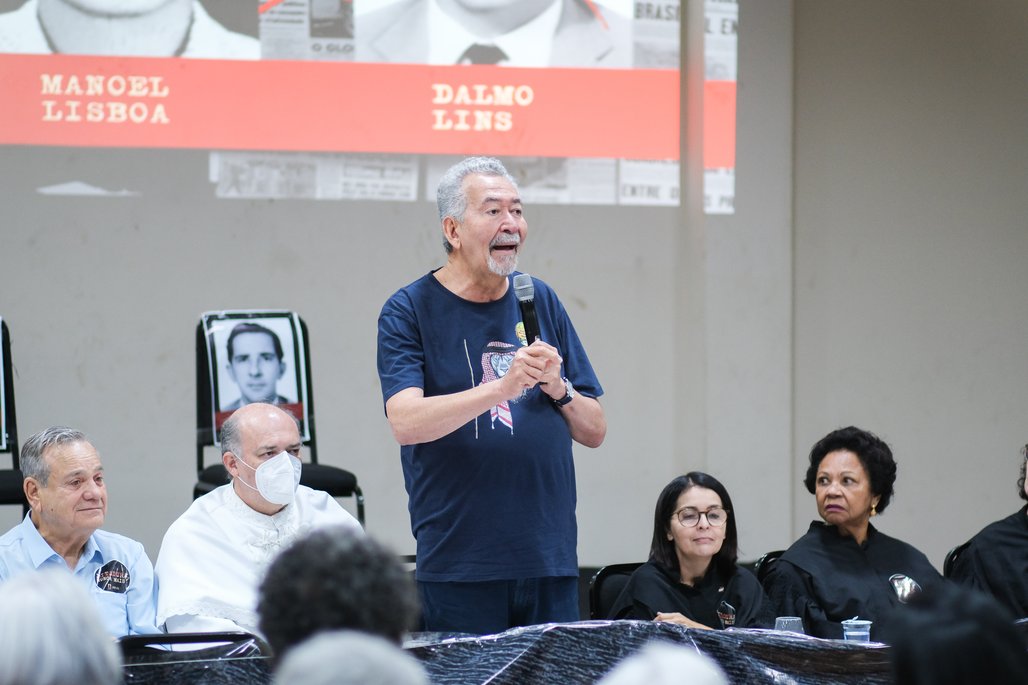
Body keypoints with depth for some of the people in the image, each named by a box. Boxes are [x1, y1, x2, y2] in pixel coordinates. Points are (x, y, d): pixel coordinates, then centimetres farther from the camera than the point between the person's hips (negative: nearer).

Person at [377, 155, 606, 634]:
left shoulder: (540, 301, 12)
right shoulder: (409, 311, -2)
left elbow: (594, 431, 13)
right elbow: (407, 423, -18)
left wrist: (558, 388, -8)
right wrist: (502, 387, -28)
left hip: (551, 559, 4)